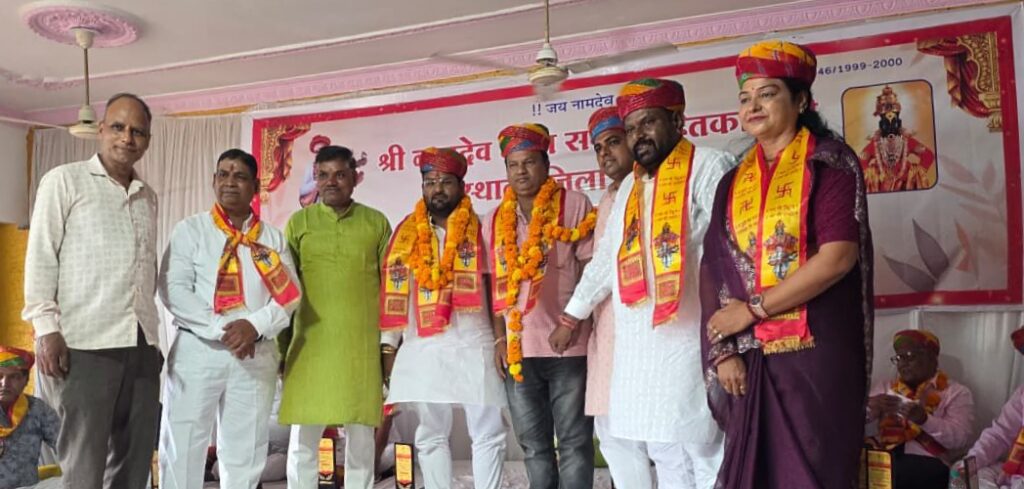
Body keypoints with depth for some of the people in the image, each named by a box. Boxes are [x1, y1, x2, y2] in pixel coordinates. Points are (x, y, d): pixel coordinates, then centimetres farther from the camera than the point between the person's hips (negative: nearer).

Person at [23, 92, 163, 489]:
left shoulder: (148, 197, 18)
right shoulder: (64, 180, 4)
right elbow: (41, 257, -2)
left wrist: (152, 335, 13)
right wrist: (47, 328, -11)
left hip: (141, 345, 5)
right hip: (83, 343, -5)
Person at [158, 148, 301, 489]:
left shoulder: (273, 238, 13)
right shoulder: (191, 230, 5)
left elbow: (289, 294, 3)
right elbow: (174, 289, -7)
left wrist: (255, 326, -15)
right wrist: (221, 329, -17)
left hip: (256, 355, 2)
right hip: (199, 350, -2)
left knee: (245, 452, 8)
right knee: (183, 447, 0)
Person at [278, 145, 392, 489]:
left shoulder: (377, 223, 6)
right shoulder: (298, 222, 7)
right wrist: (282, 342, 4)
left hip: (362, 345, 0)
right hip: (310, 344, 0)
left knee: (361, 439, 7)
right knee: (303, 438, 4)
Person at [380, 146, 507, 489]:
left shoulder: (481, 229, 3)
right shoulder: (408, 233, 9)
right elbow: (394, 292, 8)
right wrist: (388, 345, 5)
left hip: (475, 346, -2)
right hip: (422, 349, 2)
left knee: (488, 435, 2)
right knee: (430, 436, 9)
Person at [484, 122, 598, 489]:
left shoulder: (573, 205, -2)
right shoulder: (495, 220, 11)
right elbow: (495, 283, 13)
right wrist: (500, 337, 6)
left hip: (568, 346, -4)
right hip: (517, 349, 5)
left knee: (574, 442, 3)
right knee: (533, 445, 13)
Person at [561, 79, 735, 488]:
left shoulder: (708, 167, -4)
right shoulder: (630, 184, 19)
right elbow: (605, 259, 27)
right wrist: (573, 313, 30)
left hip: (687, 341, -8)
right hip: (634, 345, 8)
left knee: (692, 449, -4)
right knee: (622, 440, 11)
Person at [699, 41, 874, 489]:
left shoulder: (829, 162, -2)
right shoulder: (735, 180, 12)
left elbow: (838, 256, -15)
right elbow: (713, 269, 7)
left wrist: (752, 309, -13)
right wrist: (723, 350, -3)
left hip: (816, 352, -5)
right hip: (751, 358, 5)